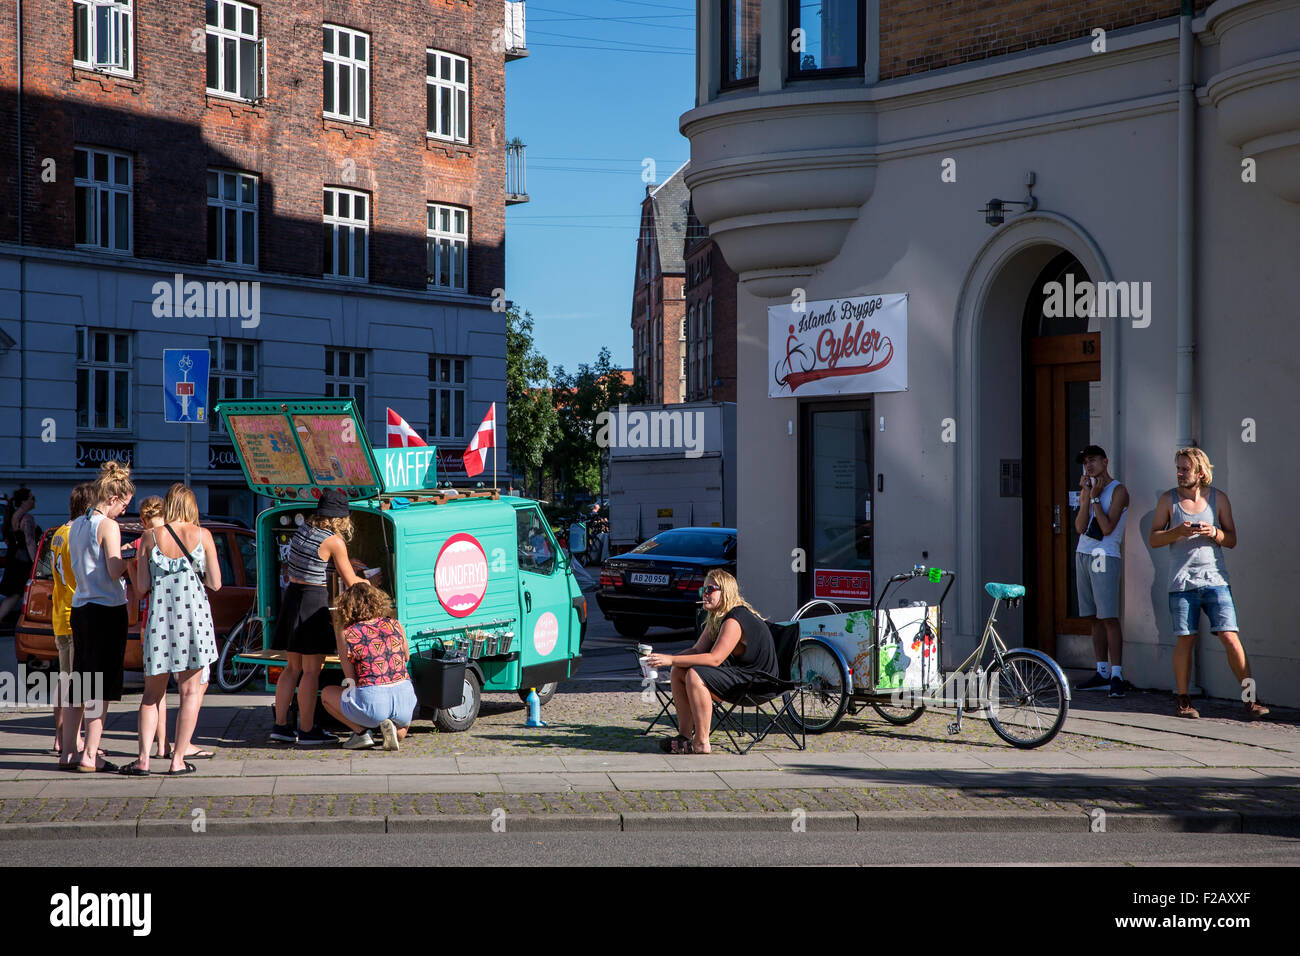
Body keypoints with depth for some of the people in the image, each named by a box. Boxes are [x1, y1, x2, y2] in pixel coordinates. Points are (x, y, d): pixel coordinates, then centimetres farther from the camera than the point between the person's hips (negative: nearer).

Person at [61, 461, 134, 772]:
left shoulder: (76, 526, 13)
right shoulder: (108, 526, -11)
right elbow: (115, 571, -18)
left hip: (79, 609, 8)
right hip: (107, 610, -8)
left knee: (80, 685, 13)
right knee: (102, 688, -3)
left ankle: (68, 752, 15)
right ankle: (90, 756, -3)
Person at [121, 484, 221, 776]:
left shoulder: (150, 536, -1)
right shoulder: (202, 535, -2)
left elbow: (142, 586, -1)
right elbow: (215, 583, -1)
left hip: (159, 618, 1)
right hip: (193, 617, -1)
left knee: (152, 693, 12)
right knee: (190, 691, 7)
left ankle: (144, 759, 4)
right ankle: (178, 760, 5)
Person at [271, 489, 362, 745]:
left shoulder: (303, 529, 8)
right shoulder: (334, 541, -12)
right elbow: (350, 582, -6)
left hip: (291, 596, 7)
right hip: (313, 600, -7)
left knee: (293, 667, 14)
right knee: (311, 670, -1)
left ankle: (280, 725, 15)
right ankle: (307, 731, 1)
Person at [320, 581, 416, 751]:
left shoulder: (347, 635, -2)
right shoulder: (395, 625, 6)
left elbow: (351, 679, 5)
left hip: (372, 703, -4)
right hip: (405, 701, 4)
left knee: (327, 694, 26)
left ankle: (362, 732, 7)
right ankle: (393, 727, 4)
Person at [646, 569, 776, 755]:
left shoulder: (734, 620, -22)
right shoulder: (715, 618, 10)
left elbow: (715, 659, -29)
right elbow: (698, 651, 7)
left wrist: (672, 660, -29)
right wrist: (666, 658, -10)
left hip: (755, 678, -11)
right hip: (736, 670, 11)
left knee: (695, 675, -28)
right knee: (679, 672, 2)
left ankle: (701, 743, -26)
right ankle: (685, 734, -1)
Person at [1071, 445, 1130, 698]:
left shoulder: (1118, 491, -4)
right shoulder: (1086, 490, 15)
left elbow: (1107, 527, -15)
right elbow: (1080, 527, 3)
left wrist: (1095, 497, -10)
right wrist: (1087, 495, -3)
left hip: (1105, 556, -7)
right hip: (1083, 554, 7)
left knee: (1109, 617, -11)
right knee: (1095, 618, 8)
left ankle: (1117, 675, -13)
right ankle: (1102, 673, 12)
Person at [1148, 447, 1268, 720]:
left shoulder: (1218, 499, 7)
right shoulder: (1168, 499, 5)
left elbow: (1232, 540, 10)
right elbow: (1153, 539, 4)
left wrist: (1214, 533, -11)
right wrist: (1178, 532, -14)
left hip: (1215, 579, 0)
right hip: (1182, 582, 0)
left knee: (1230, 638, -7)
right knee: (1185, 640, 1)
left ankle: (1250, 698, -1)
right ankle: (1183, 699, 14)